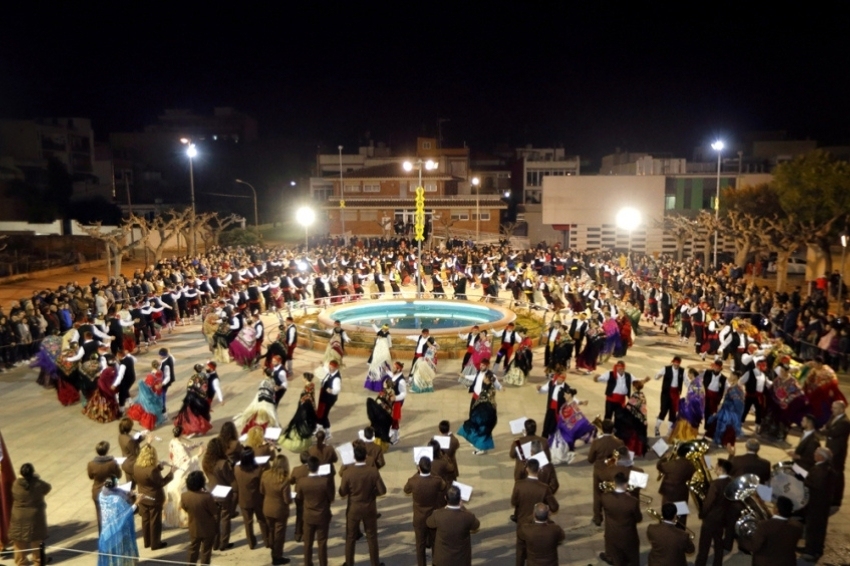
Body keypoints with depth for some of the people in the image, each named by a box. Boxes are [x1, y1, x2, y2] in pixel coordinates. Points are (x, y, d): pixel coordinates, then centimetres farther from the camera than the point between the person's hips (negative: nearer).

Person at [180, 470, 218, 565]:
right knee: (206, 551, 16)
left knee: (193, 548, 26)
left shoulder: (184, 496, -19)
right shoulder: (207, 496, -32)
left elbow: (184, 509, 3)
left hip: (194, 528, 4)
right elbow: (215, 513, -19)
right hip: (208, 529, -4)